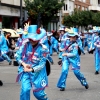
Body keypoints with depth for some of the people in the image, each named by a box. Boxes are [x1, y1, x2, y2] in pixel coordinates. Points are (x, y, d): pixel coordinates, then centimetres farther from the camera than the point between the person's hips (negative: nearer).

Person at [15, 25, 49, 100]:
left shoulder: (43, 49, -15)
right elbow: (17, 55, 0)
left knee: (38, 93, 9)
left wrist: (31, 70, -26)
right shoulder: (25, 45, -6)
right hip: (25, 72, 2)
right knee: (25, 90, -16)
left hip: (37, 73, -2)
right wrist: (24, 64, -15)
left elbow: (41, 64, -15)